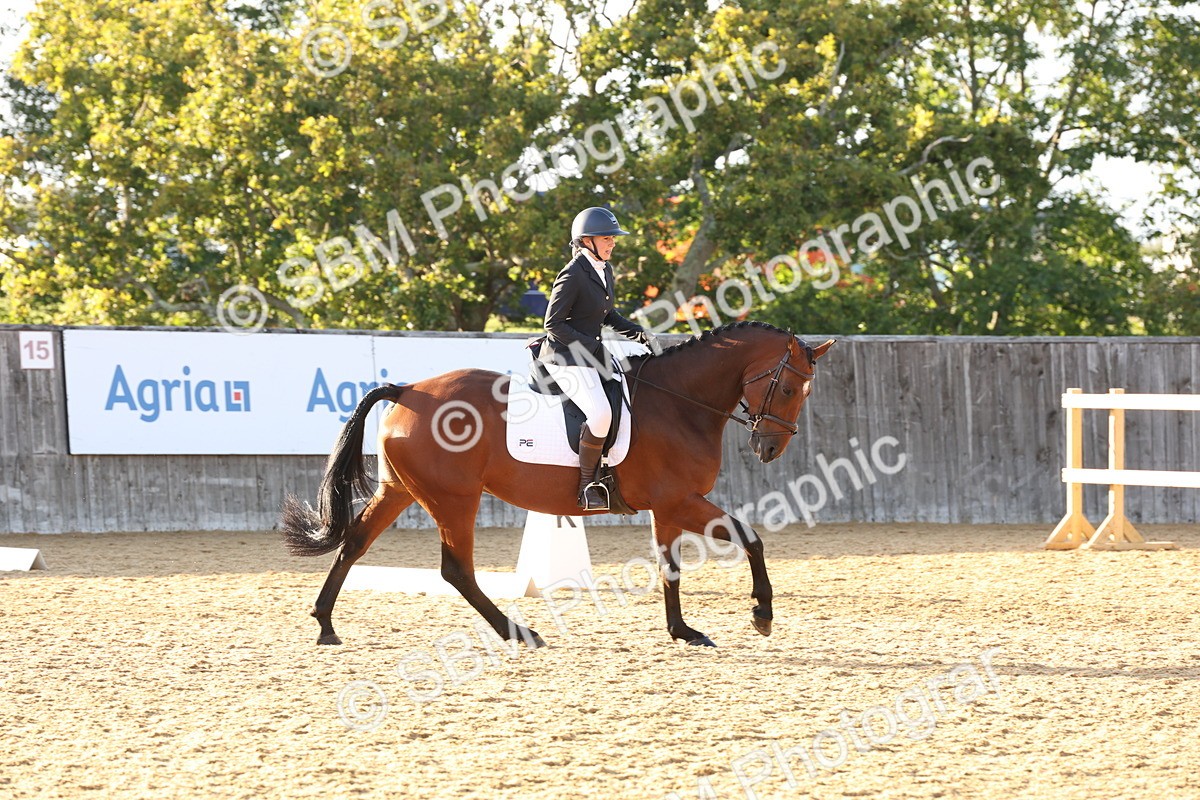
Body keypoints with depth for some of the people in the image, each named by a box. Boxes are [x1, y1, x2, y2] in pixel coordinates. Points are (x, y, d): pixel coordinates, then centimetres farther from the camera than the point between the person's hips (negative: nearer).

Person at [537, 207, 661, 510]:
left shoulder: (604, 270, 11)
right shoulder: (572, 276, -16)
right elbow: (553, 323, -16)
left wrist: (641, 334, 8)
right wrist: (593, 347, -20)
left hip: (589, 356, 10)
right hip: (566, 357, -10)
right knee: (601, 414, -27)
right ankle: (587, 486, -17)